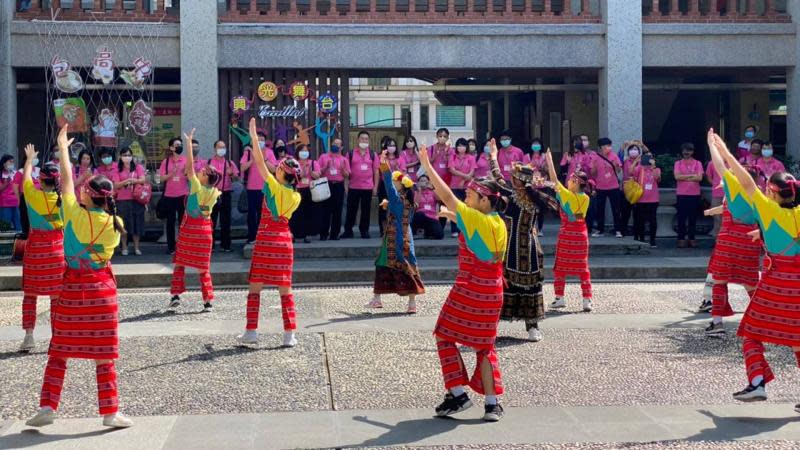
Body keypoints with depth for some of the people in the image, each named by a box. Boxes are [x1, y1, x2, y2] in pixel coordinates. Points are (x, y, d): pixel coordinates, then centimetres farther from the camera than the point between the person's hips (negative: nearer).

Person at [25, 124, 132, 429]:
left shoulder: (75, 214, -10)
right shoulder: (115, 224, -5)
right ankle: (110, 412, 5)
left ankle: (47, 407, 6)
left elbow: (66, 180, 3)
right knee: (103, 353, 4)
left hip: (72, 287, -1)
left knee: (59, 351, 9)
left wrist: (63, 147, 14)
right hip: (102, 288, 1)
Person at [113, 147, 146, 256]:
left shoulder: (138, 167, 5)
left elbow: (143, 180, -7)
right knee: (123, 224, 0)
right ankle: (124, 248, 8)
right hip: (122, 200, 0)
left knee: (136, 223, 2)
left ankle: (136, 247, 9)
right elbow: (116, 185, -4)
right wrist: (127, 181, -17)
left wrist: (133, 180, -23)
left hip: (136, 199, 0)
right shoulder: (117, 169, 4)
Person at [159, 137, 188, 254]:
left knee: (183, 220, 1)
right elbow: (162, 178, -1)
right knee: (170, 221, 5)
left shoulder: (186, 160, 2)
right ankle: (171, 246, 9)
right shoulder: (166, 161, 3)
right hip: (169, 195, 1)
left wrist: (186, 172, -17)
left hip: (183, 194, -1)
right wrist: (172, 173, -15)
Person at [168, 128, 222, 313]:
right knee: (203, 267, 8)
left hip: (189, 227, -4)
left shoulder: (197, 187, -14)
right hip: (205, 229, 4)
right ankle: (207, 301, 2)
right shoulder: (215, 193, -1)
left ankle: (176, 295, -1)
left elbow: (189, 168, -16)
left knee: (179, 263, 7)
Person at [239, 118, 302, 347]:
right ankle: (289, 334, -1)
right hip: (284, 240, 4)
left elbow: (259, 163, -9)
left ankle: (251, 332, 6)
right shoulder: (296, 197, 3)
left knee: (255, 287, 5)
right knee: (285, 289, 4)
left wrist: (254, 138, -5)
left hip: (265, 239, -4)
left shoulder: (273, 186, -9)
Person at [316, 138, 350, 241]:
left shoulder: (344, 159, 12)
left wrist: (343, 168, -9)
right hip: (326, 185, -1)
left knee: (337, 211, 1)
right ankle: (323, 234, -1)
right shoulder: (324, 157, 10)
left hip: (339, 186, 1)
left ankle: (335, 234, 6)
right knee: (325, 210, -4)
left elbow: (347, 176, 8)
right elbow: (318, 172, 6)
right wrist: (326, 167, -9)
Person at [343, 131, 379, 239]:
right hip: (353, 187, -1)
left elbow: (376, 171, 7)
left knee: (366, 210, 5)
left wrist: (375, 186, 2)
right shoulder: (351, 154, 4)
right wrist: (346, 185, -2)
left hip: (368, 187, 1)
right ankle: (348, 231, 11)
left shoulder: (372, 154, 7)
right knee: (351, 210, 4)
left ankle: (364, 231, 14)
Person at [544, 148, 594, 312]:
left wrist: (549, 161, -6)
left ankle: (559, 298, 11)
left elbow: (554, 180, -12)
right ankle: (587, 300, -1)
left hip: (566, 233, -4)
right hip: (581, 233, 4)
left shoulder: (567, 195, -15)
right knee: (583, 267, 5)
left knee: (560, 267, 8)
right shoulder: (586, 198, -1)